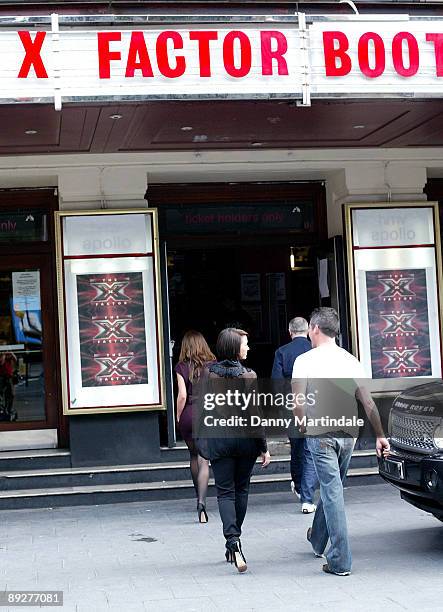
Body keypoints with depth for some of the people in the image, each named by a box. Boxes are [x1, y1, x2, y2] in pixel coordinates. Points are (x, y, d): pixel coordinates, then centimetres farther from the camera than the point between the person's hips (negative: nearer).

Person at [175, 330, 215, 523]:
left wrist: (178, 417, 3)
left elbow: (182, 395, -9)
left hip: (188, 414, 0)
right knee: (204, 460, -2)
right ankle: (202, 502, -18)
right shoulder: (212, 365, 1)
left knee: (194, 456, 19)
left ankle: (199, 499, 32)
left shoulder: (182, 367, -3)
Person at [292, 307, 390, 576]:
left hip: (320, 434, -5)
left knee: (332, 492, -5)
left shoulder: (305, 360, -6)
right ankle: (318, 539, 38)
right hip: (349, 433, 5)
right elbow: (369, 403, 3)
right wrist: (380, 435, 6)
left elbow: (298, 403, -9)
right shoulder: (351, 360, 7)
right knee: (332, 488, 20)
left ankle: (340, 561, -6)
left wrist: (303, 424, 10)